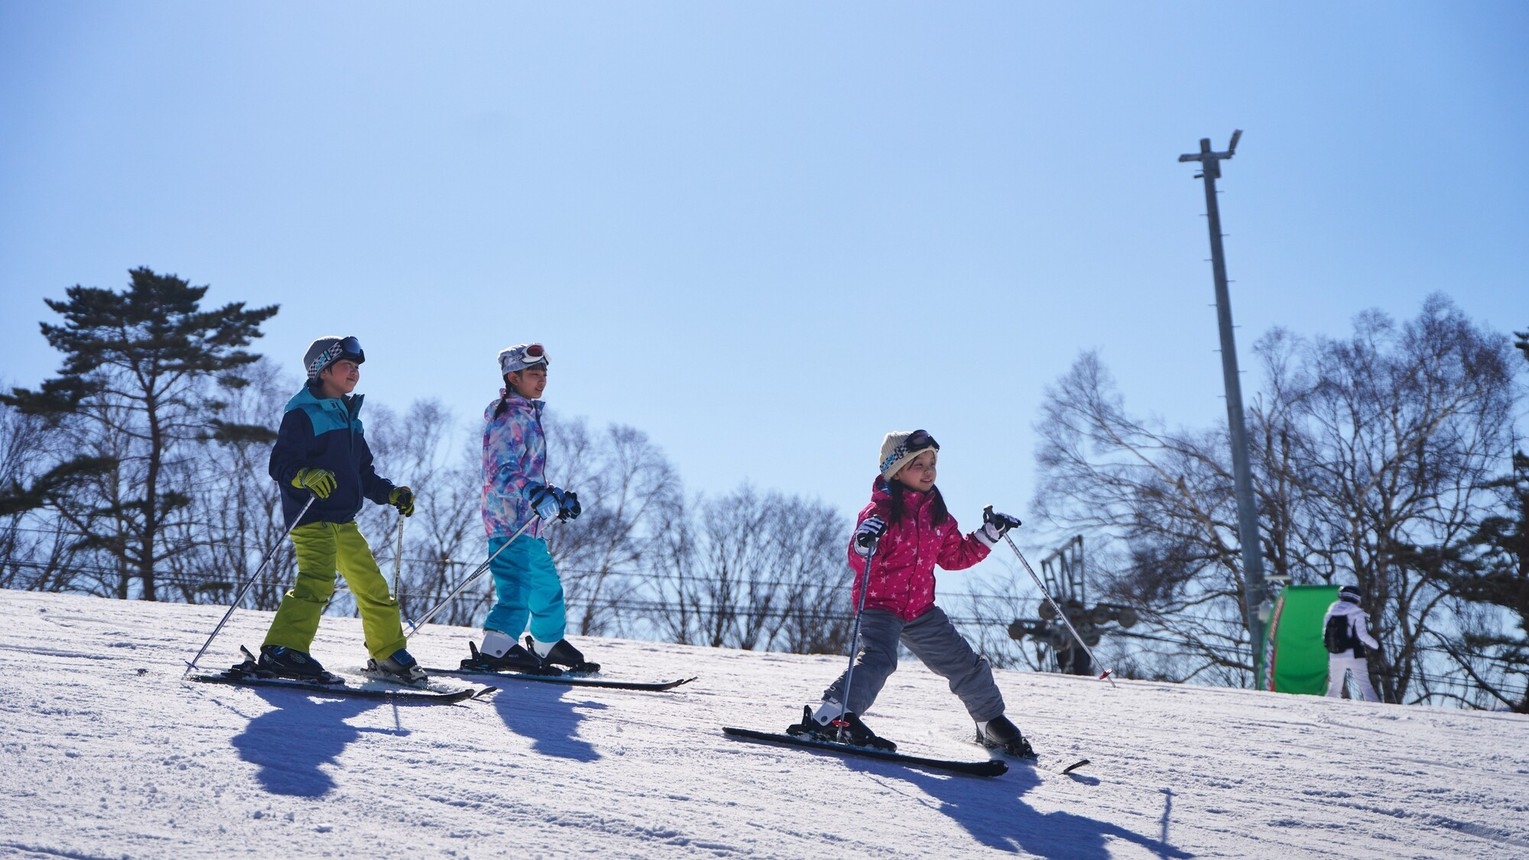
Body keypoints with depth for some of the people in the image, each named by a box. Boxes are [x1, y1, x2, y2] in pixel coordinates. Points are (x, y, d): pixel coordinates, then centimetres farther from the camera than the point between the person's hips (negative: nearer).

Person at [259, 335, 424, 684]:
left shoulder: (348, 417, 20)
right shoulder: (302, 414, -6)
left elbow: (363, 472, 24)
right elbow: (280, 463, -15)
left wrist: (390, 493, 11)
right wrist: (305, 476, -34)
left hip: (343, 520, 9)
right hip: (311, 516, -8)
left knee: (371, 584, 13)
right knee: (317, 580, -25)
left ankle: (388, 654, 24)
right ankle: (282, 651, -24)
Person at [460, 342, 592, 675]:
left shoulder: (526, 416, 19)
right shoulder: (509, 417, -12)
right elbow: (504, 471, -24)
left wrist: (557, 496, 26)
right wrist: (535, 494, -37)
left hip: (529, 523, 10)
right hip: (510, 522, -10)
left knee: (547, 586, 20)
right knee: (517, 591, -18)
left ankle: (548, 646, 35)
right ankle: (493, 653, -21)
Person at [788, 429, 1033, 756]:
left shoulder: (937, 514, 7)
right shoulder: (880, 511, -14)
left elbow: (955, 556, 18)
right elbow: (860, 564, -21)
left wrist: (988, 534, 10)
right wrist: (864, 545, -42)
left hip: (921, 609, 6)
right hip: (879, 605, -6)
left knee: (965, 663, 11)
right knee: (878, 658, -32)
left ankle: (993, 725, 33)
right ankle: (827, 717, -33)